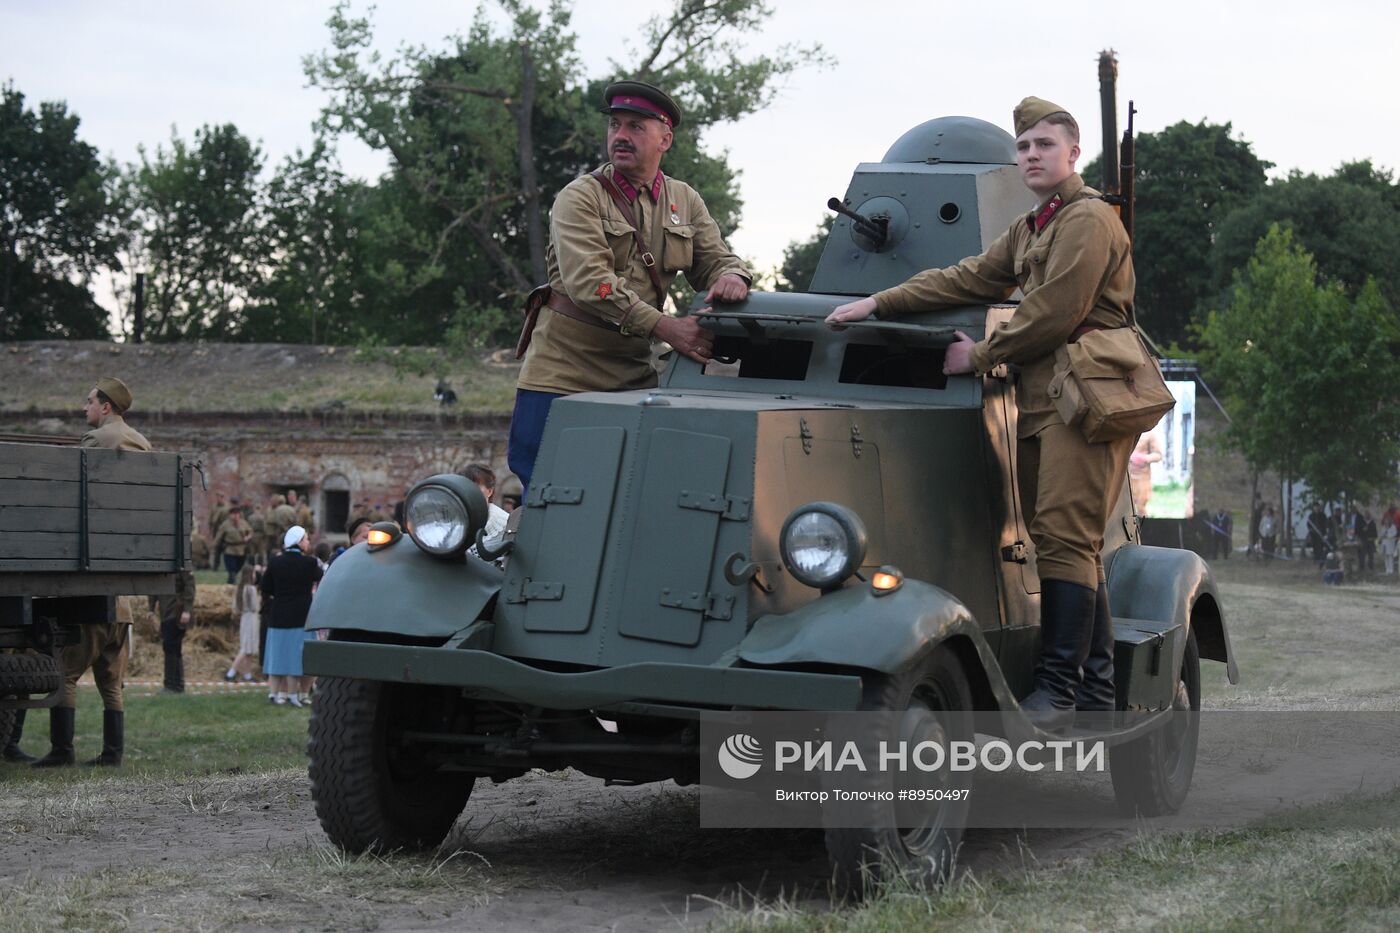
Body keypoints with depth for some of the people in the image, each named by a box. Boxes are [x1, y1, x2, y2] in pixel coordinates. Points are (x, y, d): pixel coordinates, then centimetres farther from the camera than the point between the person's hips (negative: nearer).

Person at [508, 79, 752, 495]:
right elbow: (588, 283, -20)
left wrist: (731, 277, -15)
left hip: (633, 378, 5)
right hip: (562, 376, -5)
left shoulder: (685, 202, 12)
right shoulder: (579, 198, -7)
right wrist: (665, 327, -29)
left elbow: (715, 259, 13)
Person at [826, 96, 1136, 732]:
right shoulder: (1029, 230, 25)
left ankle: (1060, 690, -16)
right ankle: (1096, 688, 11)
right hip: (1040, 404, 10)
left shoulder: (1087, 220, -6)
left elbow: (1053, 315, -13)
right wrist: (878, 304, 15)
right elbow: (968, 279, 22)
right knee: (1062, 543, 7)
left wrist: (980, 356, -4)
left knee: (1066, 540, -14)